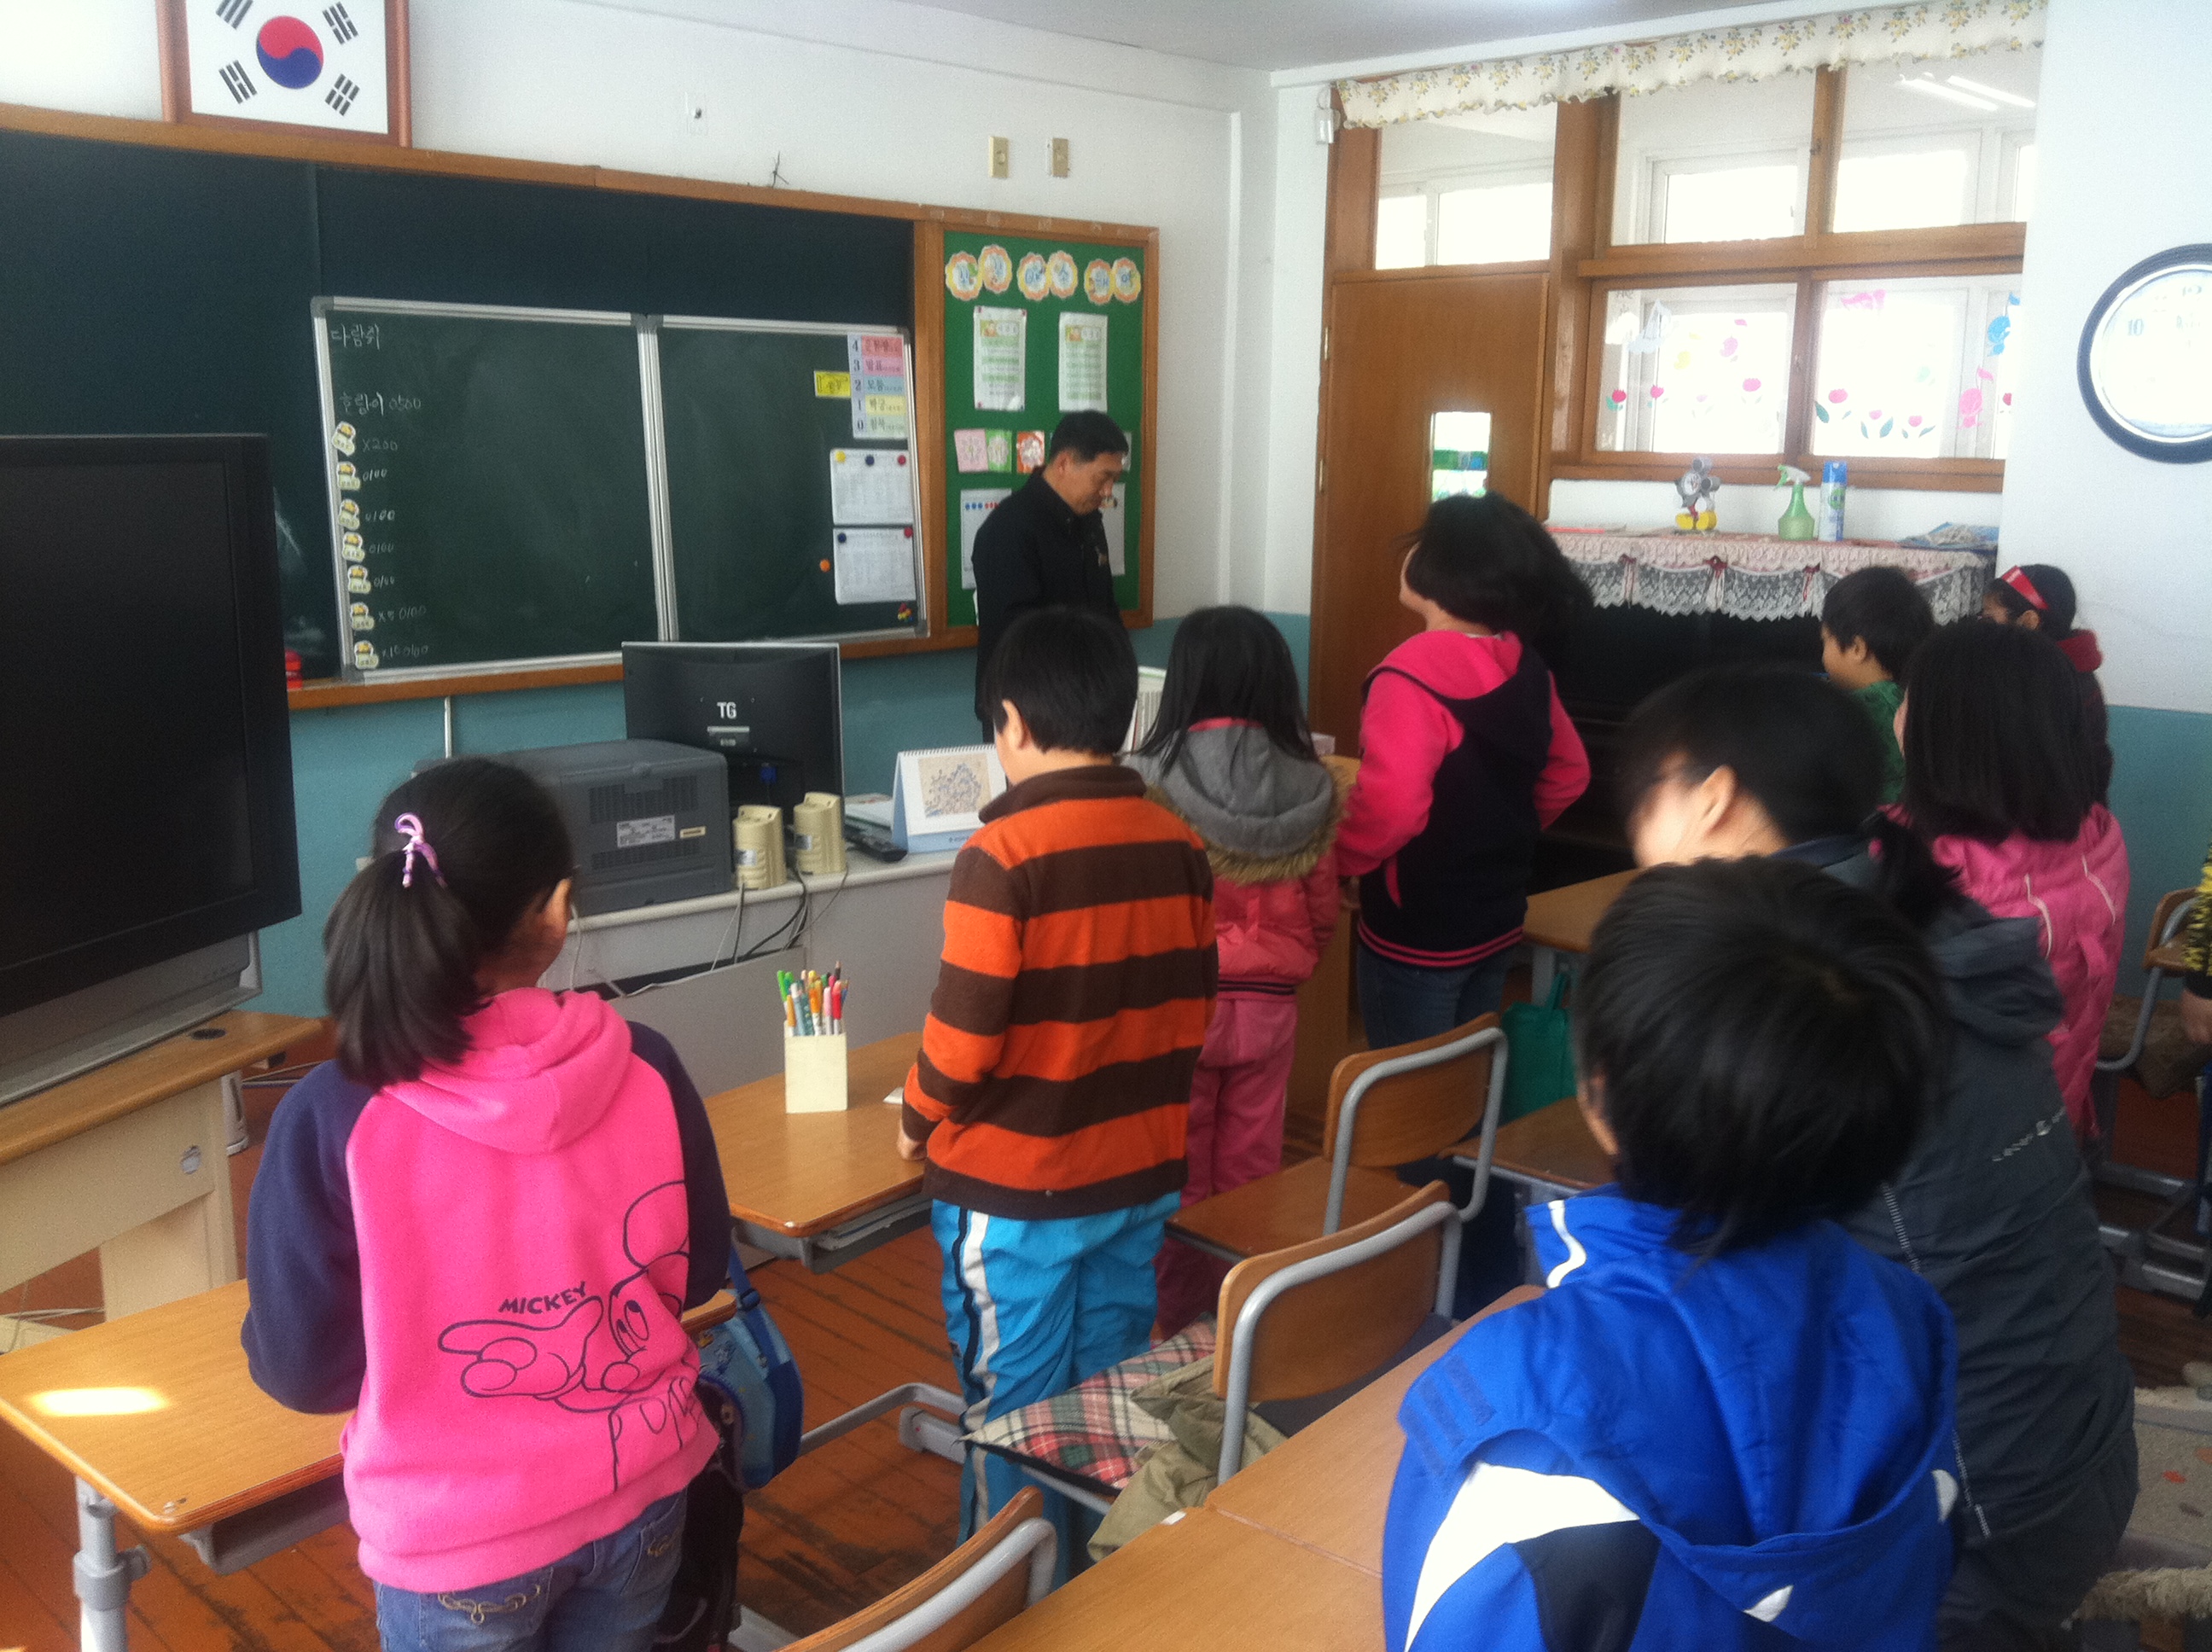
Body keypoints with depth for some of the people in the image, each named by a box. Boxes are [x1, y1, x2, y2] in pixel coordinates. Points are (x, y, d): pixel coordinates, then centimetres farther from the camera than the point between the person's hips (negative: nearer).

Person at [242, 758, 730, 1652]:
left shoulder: (331, 1116, -21)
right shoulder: (643, 1068, -14)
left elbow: (299, 1369, -11)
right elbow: (696, 1271, 0)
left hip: (459, 1536, -2)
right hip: (642, 1495, 2)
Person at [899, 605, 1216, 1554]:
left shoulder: (1004, 854, -20)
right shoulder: (1178, 843, -2)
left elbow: (965, 1033, -18)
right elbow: (1193, 1010, 5)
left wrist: (919, 1124, 0)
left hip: (1017, 1187, -5)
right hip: (1141, 1173, 6)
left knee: (1013, 1404, 11)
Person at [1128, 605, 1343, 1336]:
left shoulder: (1154, 783, -15)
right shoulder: (1312, 789, -5)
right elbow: (1322, 914, 4)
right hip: (1268, 1006, 3)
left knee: (1176, 1172, 13)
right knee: (1251, 1171, 16)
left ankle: (1172, 1317, 26)